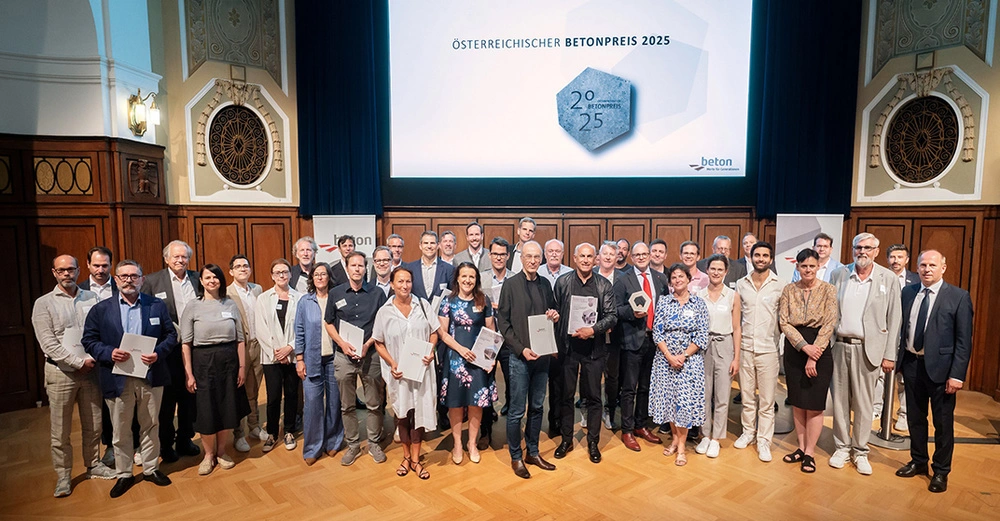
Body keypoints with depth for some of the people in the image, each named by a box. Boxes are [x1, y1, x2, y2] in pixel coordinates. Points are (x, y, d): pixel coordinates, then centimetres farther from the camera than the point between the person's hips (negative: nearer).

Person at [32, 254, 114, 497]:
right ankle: (63, 476, 21)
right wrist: (79, 362, -14)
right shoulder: (44, 303, -2)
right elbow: (48, 343, -9)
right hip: (61, 372, -2)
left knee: (94, 425, 12)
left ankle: (93, 465, 28)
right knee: (60, 430, 6)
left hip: (91, 370, 2)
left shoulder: (92, 298, 5)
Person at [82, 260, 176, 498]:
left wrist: (159, 353, -15)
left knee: (150, 426, 14)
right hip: (117, 379, 0)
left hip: (151, 377, 0)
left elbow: (171, 334, 2)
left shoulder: (157, 306, 2)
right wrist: (109, 353, -18)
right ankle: (124, 474, 29)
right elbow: (89, 340, 1)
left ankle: (151, 468, 30)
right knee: (120, 431, 12)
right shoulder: (100, 309, 1)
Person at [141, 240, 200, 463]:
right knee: (167, 398, 9)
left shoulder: (197, 279, 4)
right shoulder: (152, 281, -4)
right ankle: (165, 444, 25)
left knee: (189, 396, 13)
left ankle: (184, 439, 28)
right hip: (167, 350, -3)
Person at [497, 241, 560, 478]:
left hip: (542, 354, 5)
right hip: (519, 355, -4)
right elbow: (503, 321, -7)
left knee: (537, 406, 14)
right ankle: (516, 457, 19)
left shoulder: (545, 284, 7)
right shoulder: (511, 284, -5)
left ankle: (533, 452, 28)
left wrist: (555, 316, -5)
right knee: (517, 410, 2)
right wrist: (521, 348, -14)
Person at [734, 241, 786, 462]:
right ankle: (748, 432, 28)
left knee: (766, 399, 3)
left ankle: (763, 440, 15)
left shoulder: (780, 286, -3)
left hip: (768, 349, -2)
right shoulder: (741, 284, 5)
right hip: (745, 347, 3)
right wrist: (736, 346, 7)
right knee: (746, 394, 12)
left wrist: (780, 342, -5)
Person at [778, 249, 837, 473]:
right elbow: (784, 322, -2)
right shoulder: (789, 290, 3)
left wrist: (812, 356, -14)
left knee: (814, 404, 2)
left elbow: (829, 325, -10)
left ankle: (809, 453, 15)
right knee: (797, 402, 10)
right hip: (794, 350, 3)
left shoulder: (828, 290, -4)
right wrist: (804, 346, -15)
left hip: (819, 350, -3)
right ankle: (801, 447, 23)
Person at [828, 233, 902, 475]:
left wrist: (890, 355, -3)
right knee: (840, 400, 10)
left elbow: (894, 319, 0)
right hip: (839, 346, 2)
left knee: (864, 403, 6)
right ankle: (842, 447, 23)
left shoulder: (889, 279, 0)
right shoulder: (838, 275, 4)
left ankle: (860, 451, 22)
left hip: (868, 349, -1)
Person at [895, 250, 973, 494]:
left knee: (943, 422, 9)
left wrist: (957, 375, -13)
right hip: (912, 364, 4)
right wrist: (898, 359, 1)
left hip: (940, 367, -4)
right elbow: (902, 327, 7)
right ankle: (918, 461, 34)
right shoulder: (908, 292, 5)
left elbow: (964, 341, -9)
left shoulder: (959, 297, -7)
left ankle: (941, 471, 25)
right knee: (915, 417, 16)